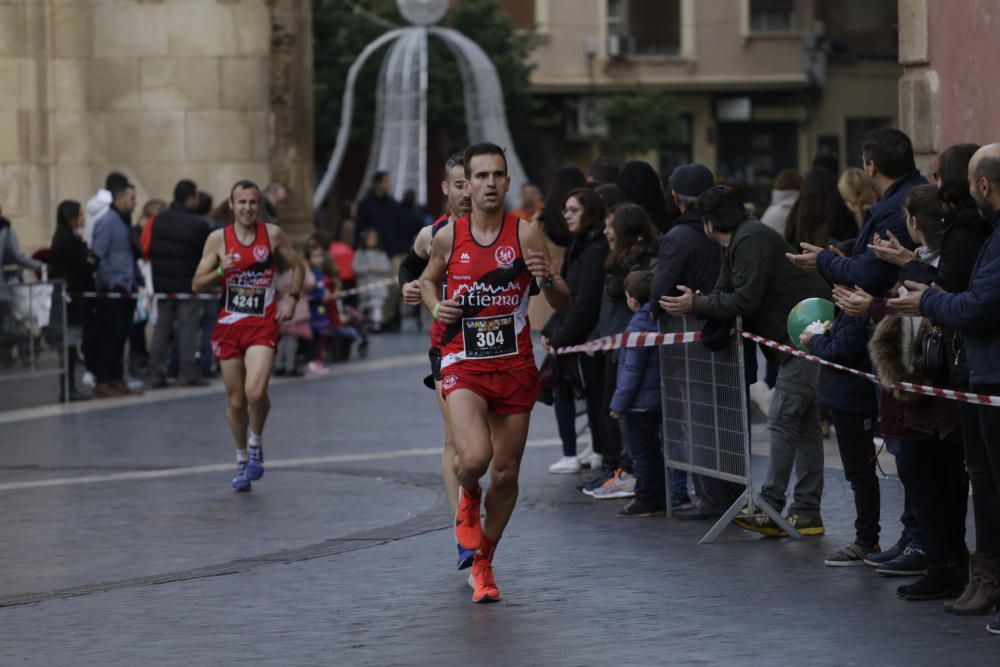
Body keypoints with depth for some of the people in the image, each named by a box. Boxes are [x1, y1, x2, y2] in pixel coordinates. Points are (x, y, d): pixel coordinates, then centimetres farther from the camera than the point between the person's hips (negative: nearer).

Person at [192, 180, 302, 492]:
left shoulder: (272, 234, 0)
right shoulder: (218, 239, 0)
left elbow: (297, 266, 15)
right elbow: (197, 284, 0)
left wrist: (292, 298, 1)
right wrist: (220, 271, -18)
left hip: (263, 325, -2)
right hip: (229, 325, 2)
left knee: (255, 392, -21)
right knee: (236, 400, 8)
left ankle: (256, 443, 6)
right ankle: (242, 458, 28)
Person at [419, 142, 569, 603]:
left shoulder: (525, 234, -4)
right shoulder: (448, 237, -1)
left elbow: (563, 305, -2)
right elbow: (429, 280, 20)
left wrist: (547, 279, -24)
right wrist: (436, 306, -2)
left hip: (514, 367, 1)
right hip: (463, 366, -1)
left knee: (506, 475, 7)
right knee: (474, 458, -24)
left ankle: (482, 564, 29)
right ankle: (467, 498, 14)